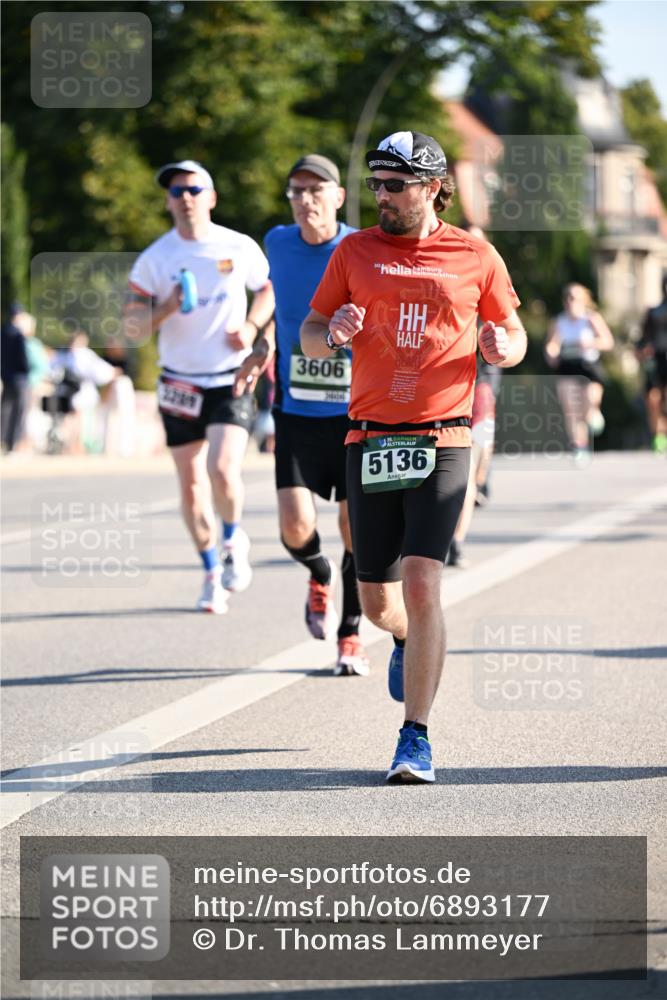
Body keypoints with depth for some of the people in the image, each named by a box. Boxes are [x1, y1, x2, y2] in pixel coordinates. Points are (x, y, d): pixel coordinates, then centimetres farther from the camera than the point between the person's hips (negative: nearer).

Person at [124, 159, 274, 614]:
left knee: (223, 473, -20)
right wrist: (165, 309, -21)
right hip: (180, 383, 2)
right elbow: (133, 328, -2)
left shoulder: (240, 248, -2)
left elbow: (268, 290, 15)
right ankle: (212, 573, 23)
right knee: (191, 487, 4)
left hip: (231, 379, -2)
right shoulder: (155, 258, -2)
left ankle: (234, 539, 11)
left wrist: (251, 327, -3)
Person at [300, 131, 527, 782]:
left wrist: (502, 348, -9)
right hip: (370, 440, 3)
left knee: (421, 584, -17)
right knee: (376, 600, 8)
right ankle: (409, 641, 46)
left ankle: (416, 739, -9)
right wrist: (332, 332, -13)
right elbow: (310, 335, 11)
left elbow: (513, 335, 15)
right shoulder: (356, 252, 8)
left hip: (442, 441, -3)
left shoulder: (476, 257, 4)